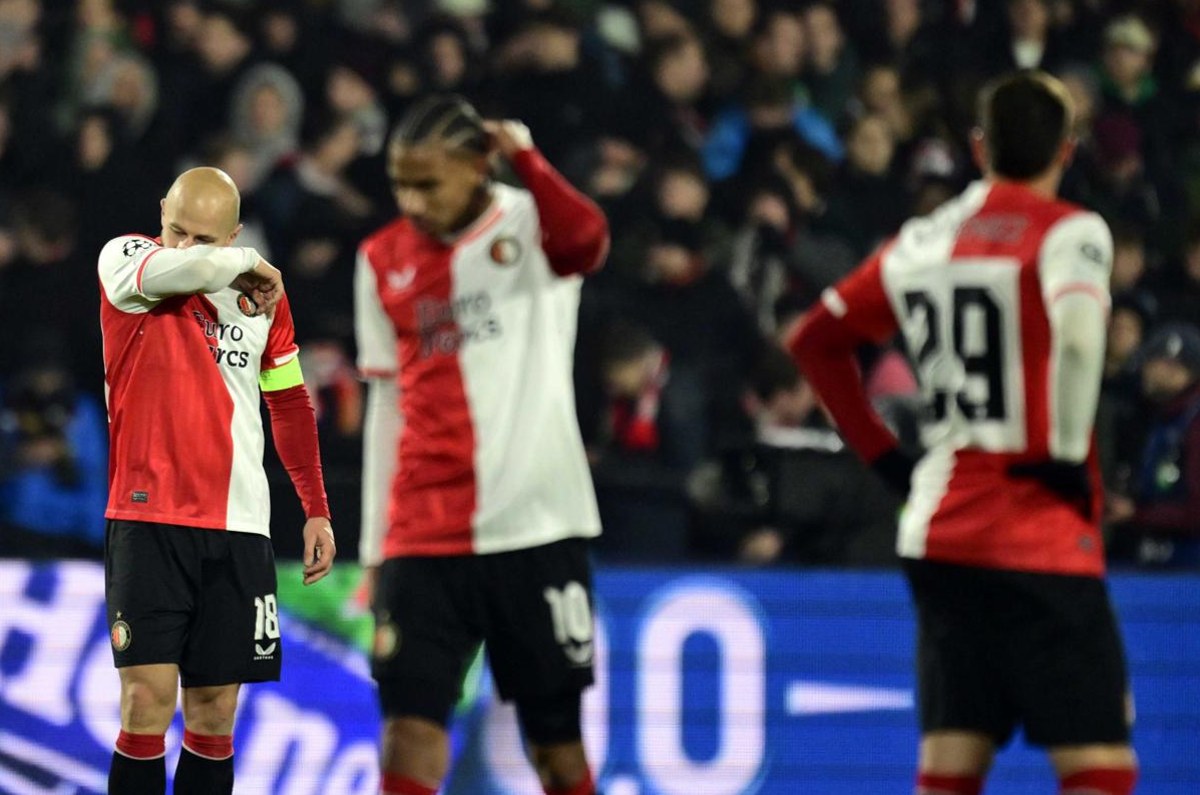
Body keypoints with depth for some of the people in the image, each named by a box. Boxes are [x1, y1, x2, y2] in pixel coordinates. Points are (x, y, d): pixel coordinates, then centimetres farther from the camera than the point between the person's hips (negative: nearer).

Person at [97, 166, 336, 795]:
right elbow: (176, 269, -27)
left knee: (214, 714, 4)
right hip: (148, 522, -4)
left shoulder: (261, 294, 10)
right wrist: (248, 265, -10)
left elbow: (290, 406, 21)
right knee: (147, 698, -14)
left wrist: (316, 510, 19)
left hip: (238, 530, 4)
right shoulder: (123, 259, -3)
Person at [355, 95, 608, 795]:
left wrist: (524, 156, -40)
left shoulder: (530, 224, -2)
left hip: (536, 527, -2)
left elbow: (587, 240, -27)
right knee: (410, 730, -10)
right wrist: (374, 544, 14)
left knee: (557, 738, 4)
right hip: (423, 540, 3)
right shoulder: (382, 261, 10)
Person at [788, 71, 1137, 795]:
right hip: (1041, 542, -6)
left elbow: (816, 340, 24)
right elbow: (1078, 333, -27)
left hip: (940, 529, 6)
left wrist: (883, 455, 20)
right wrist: (1069, 455, -15)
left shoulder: (920, 244, 13)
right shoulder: (1068, 231, -6)